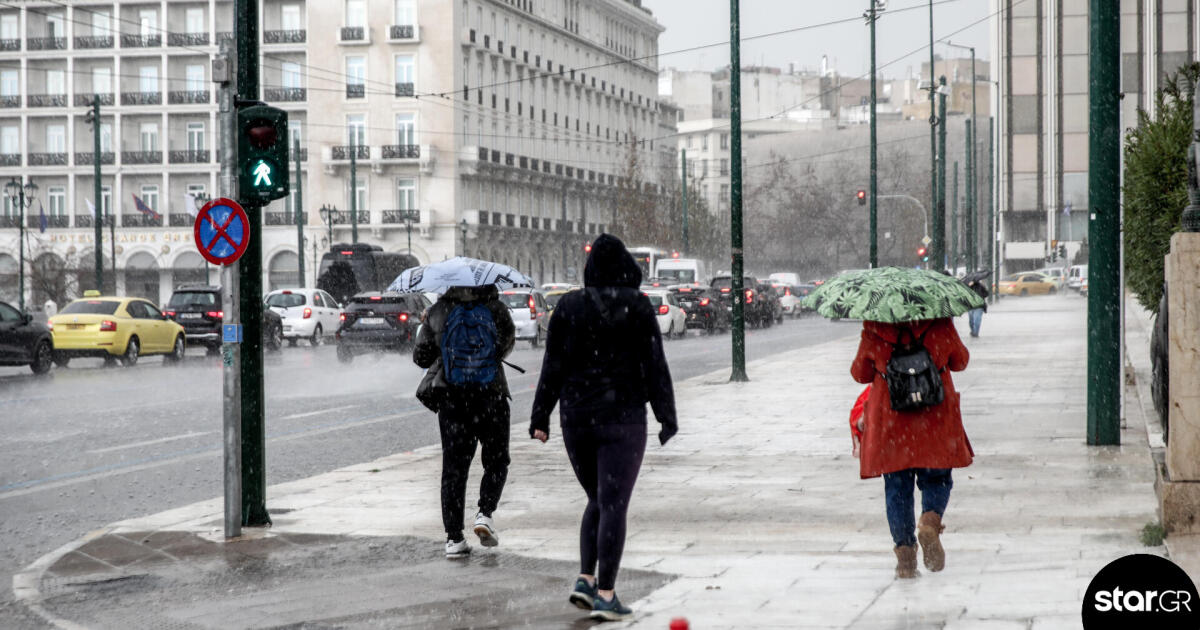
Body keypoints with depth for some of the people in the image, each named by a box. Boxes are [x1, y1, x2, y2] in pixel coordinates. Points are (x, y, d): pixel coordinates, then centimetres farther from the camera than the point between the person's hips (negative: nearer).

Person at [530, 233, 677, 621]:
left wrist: (540, 418, 7)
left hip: (576, 418, 4)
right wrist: (667, 417, 1)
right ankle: (605, 596, -5)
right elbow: (655, 366, -5)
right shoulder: (637, 306, -6)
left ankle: (585, 580, 8)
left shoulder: (568, 306, 1)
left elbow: (553, 367, 2)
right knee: (613, 506, -2)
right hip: (622, 418, -3)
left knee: (598, 501, 19)